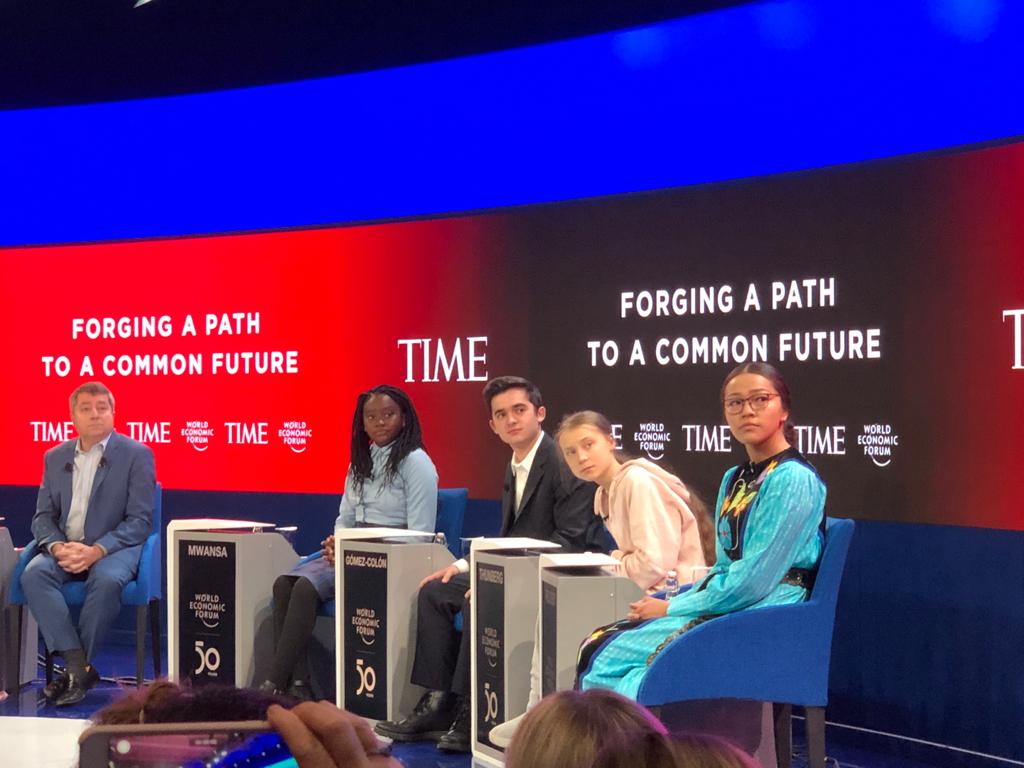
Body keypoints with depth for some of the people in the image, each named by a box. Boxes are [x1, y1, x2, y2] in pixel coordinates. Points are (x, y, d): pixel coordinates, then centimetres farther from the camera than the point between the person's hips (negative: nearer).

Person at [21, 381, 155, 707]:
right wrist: (57, 546, -12)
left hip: (114, 548, -4)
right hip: (65, 548, 4)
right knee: (34, 574, -28)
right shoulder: (55, 457, 14)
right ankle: (78, 665, -31)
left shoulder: (136, 455, -1)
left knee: (106, 580, -37)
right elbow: (43, 517, 12)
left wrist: (96, 550, -21)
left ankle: (76, 670, -22)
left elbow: (140, 521, -7)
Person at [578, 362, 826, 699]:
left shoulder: (793, 479, -12)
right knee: (595, 647, -7)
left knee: (607, 658, -17)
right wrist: (674, 601, -1)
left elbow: (754, 580, -18)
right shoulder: (734, 479, 17)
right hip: (724, 606, 9)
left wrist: (672, 608, -10)